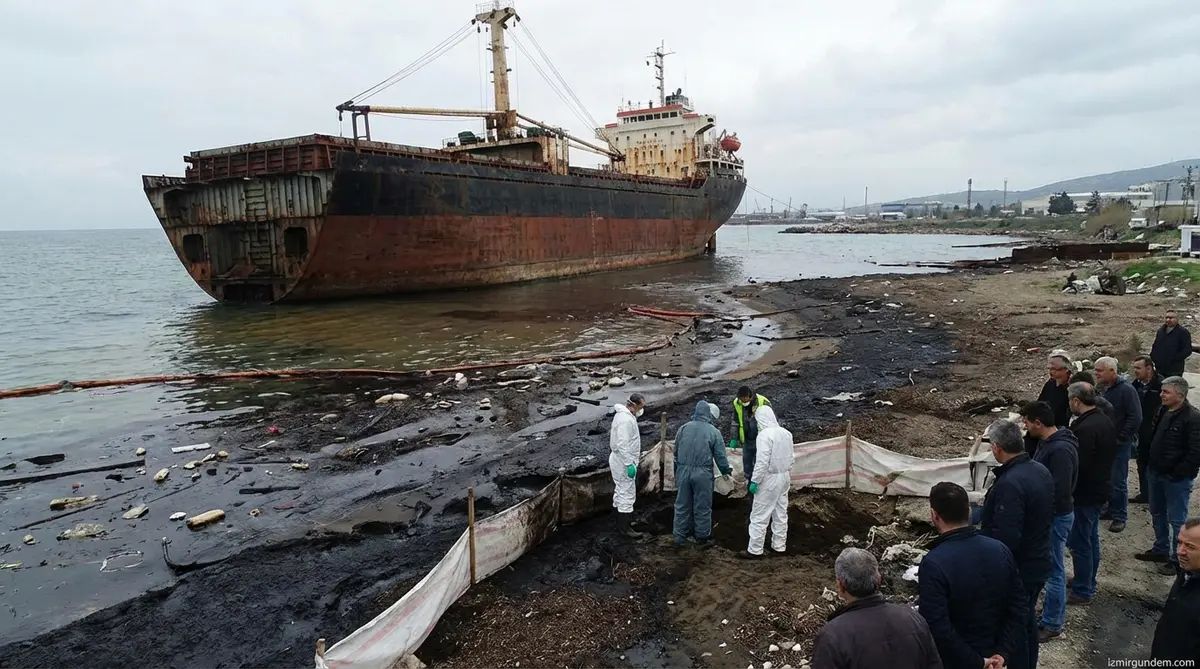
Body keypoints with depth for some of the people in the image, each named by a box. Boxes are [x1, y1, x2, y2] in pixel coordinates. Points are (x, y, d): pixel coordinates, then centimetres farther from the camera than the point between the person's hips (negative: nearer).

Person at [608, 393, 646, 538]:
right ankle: (625, 528, 5)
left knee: (620, 492, 20)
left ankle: (622, 522, 33)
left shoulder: (623, 414, 9)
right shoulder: (626, 420, -24)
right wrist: (629, 464, -26)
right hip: (624, 462, -11)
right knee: (627, 494, -3)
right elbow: (622, 445, -28)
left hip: (620, 460, 11)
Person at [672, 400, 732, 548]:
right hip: (702, 474, -3)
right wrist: (725, 471, 15)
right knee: (702, 507, 9)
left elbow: (676, 452, 12)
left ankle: (680, 536, 19)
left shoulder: (684, 428, 6)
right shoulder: (714, 432, -5)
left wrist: (677, 472, 22)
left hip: (683, 471, 3)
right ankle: (702, 538, 18)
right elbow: (720, 456, -2)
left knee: (682, 505, 13)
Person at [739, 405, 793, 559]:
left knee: (759, 516, 1)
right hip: (784, 477, 8)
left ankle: (754, 550, 6)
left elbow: (762, 461, -24)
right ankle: (779, 545, 27)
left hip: (769, 478, -8)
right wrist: (786, 474, 20)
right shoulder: (786, 433, 4)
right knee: (781, 514, 17)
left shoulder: (764, 435, -21)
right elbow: (791, 457, 10)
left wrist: (754, 481, -18)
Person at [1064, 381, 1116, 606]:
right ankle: (1088, 582, 34)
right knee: (1091, 539, 21)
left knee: (1079, 543, 1)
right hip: (1100, 487, 10)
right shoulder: (1105, 421, 6)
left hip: (1086, 492, -10)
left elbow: (1078, 464, -27)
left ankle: (1082, 591, 11)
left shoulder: (1085, 428, -27)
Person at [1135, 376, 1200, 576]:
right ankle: (1161, 549, 35)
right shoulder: (1164, 411, 7)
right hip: (1156, 473, 9)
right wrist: (1150, 465, 14)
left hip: (1176, 479, -9)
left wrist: (1176, 473, -18)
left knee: (1177, 520, 2)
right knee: (1157, 514, 20)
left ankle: (1178, 559, 14)